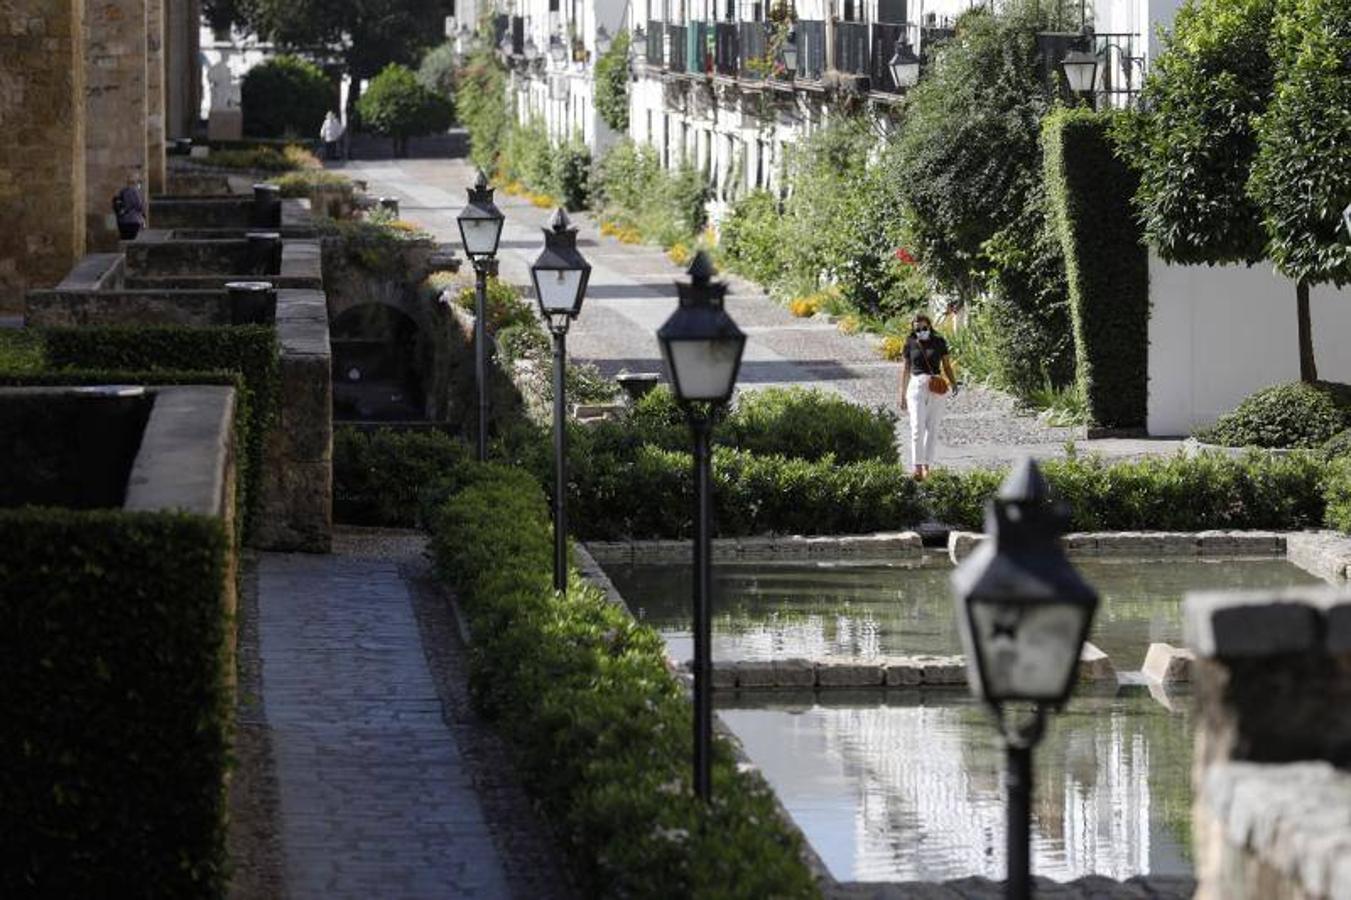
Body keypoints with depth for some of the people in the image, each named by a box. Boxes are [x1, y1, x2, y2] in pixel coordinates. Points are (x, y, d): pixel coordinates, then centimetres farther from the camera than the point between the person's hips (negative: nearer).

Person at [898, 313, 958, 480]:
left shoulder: (939, 342, 6)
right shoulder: (910, 344, 5)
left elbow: (946, 365, 7)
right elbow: (905, 369, 9)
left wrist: (953, 383, -10)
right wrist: (902, 396, 10)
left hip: (937, 389, 1)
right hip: (917, 385, -1)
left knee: (932, 428, 5)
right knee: (917, 428, -11)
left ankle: (926, 465, 14)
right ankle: (917, 467, -14)